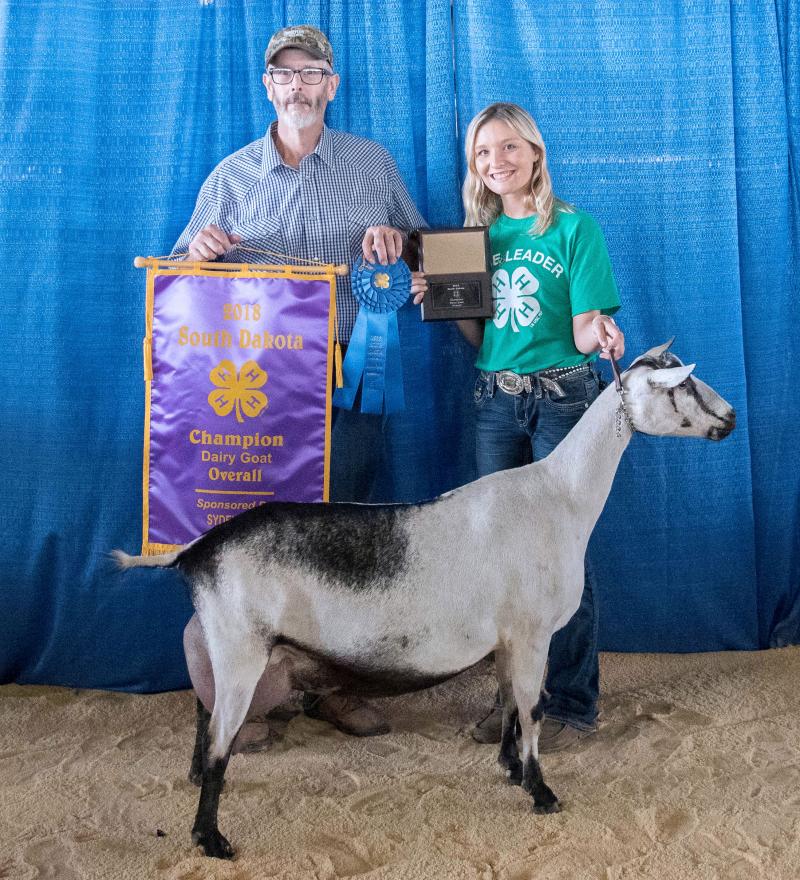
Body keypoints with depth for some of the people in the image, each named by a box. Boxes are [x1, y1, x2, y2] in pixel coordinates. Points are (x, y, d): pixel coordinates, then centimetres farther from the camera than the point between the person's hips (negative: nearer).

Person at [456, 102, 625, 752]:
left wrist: (601, 332, -32)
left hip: (561, 397, -5)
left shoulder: (575, 228, -5)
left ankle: (573, 705, 11)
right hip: (495, 400, 5)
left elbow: (583, 336, -10)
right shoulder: (480, 235, 10)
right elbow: (481, 339, 13)